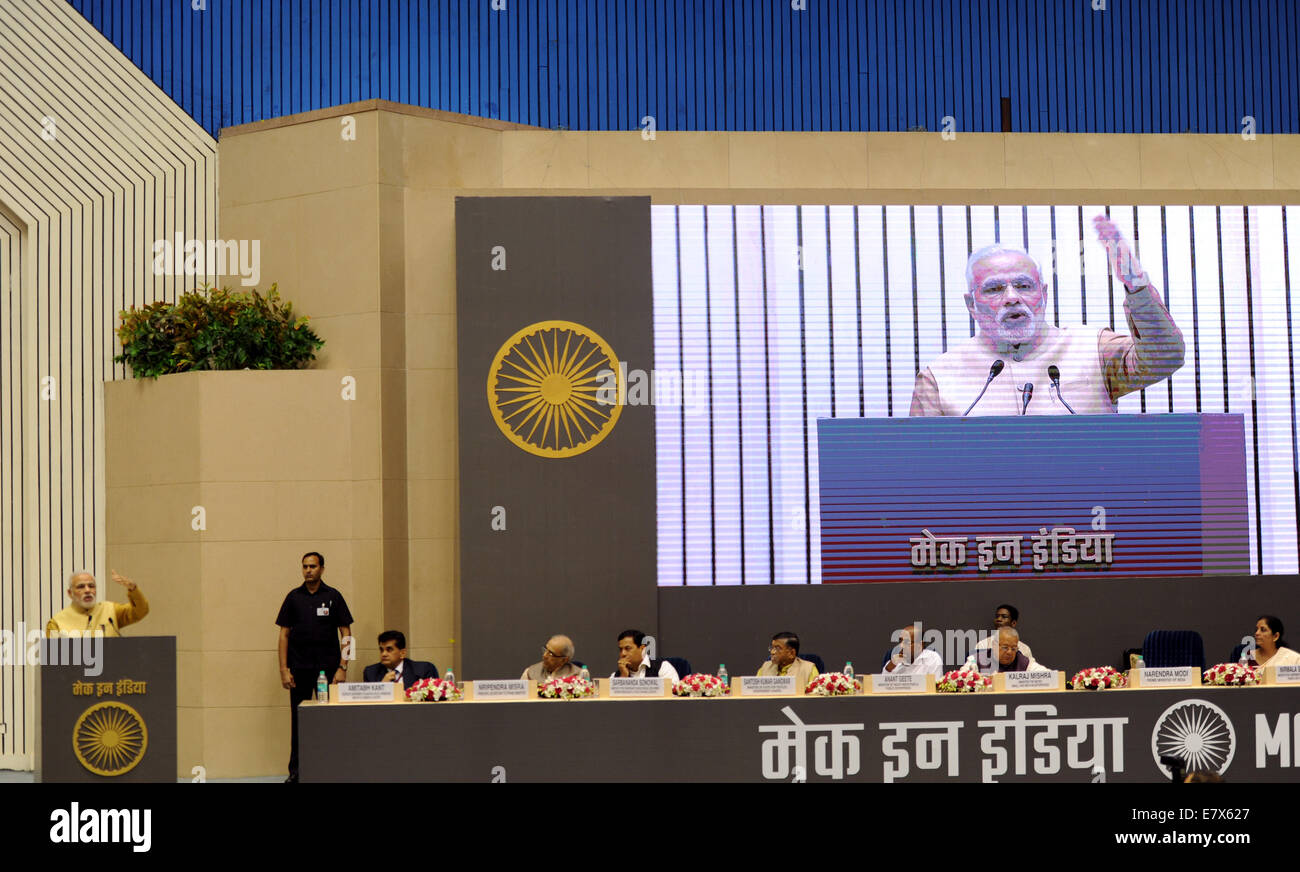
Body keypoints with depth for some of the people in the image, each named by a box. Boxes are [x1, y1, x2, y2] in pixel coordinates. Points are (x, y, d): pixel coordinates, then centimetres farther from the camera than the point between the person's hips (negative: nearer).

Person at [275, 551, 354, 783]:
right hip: (299, 668, 1)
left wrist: (342, 667, -6)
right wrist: (283, 669, -1)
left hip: (328, 667, -1)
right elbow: (284, 634, 7)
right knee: (298, 719, 3)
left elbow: (346, 634, 2)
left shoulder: (333, 597, 3)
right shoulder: (294, 597, 6)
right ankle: (296, 770, 8)